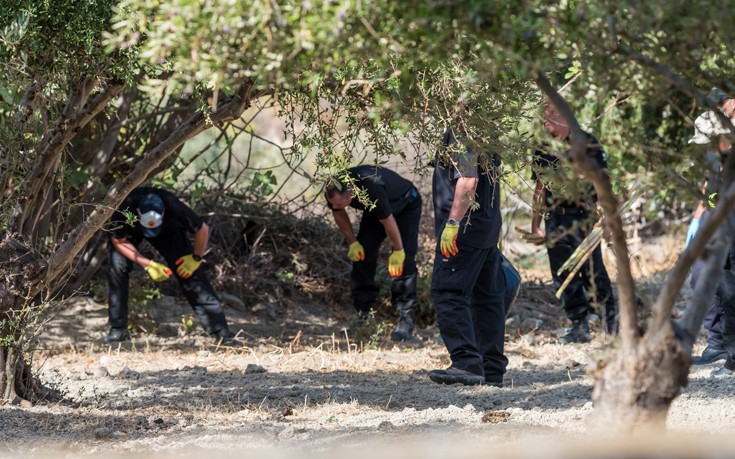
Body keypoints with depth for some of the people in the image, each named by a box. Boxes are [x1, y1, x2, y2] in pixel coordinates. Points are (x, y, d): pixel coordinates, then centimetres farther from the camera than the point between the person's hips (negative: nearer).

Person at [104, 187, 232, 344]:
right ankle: (118, 330, -11)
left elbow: (203, 229, -24)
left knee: (189, 271, -13)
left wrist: (196, 258, -18)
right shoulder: (124, 209, -41)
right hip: (130, 229, 0)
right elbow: (119, 241, -24)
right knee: (117, 266, -24)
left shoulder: (172, 206, -40)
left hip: (167, 229, 0)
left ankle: (220, 331, -12)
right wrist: (148, 265, -28)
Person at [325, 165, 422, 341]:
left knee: (403, 261, -18)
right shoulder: (334, 190, -25)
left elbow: (388, 221, -31)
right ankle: (362, 312, 3)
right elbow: (339, 214, -3)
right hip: (374, 211, 6)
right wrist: (352, 242, -3)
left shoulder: (372, 191, -45)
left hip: (406, 206, -6)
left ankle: (406, 318, -18)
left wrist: (398, 251, -20)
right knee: (361, 254, -5)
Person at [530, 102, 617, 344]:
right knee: (564, 277, 5)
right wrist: (536, 220, 14)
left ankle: (612, 320, 3)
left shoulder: (586, 143, -1)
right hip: (556, 221, 5)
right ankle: (579, 326, 12)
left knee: (593, 271, -8)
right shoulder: (543, 150, 14)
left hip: (583, 216, -5)